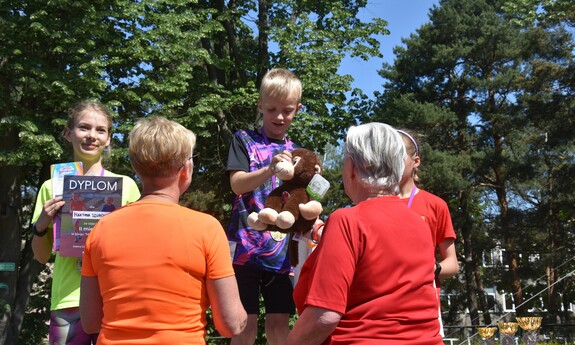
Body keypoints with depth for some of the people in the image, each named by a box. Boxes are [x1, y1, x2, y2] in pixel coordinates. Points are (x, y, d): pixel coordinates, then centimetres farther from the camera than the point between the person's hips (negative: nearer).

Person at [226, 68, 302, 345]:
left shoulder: (297, 152, 15)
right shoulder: (244, 140, 5)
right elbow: (237, 184, -10)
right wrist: (270, 170, -28)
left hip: (282, 249, 3)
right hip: (247, 246, -3)